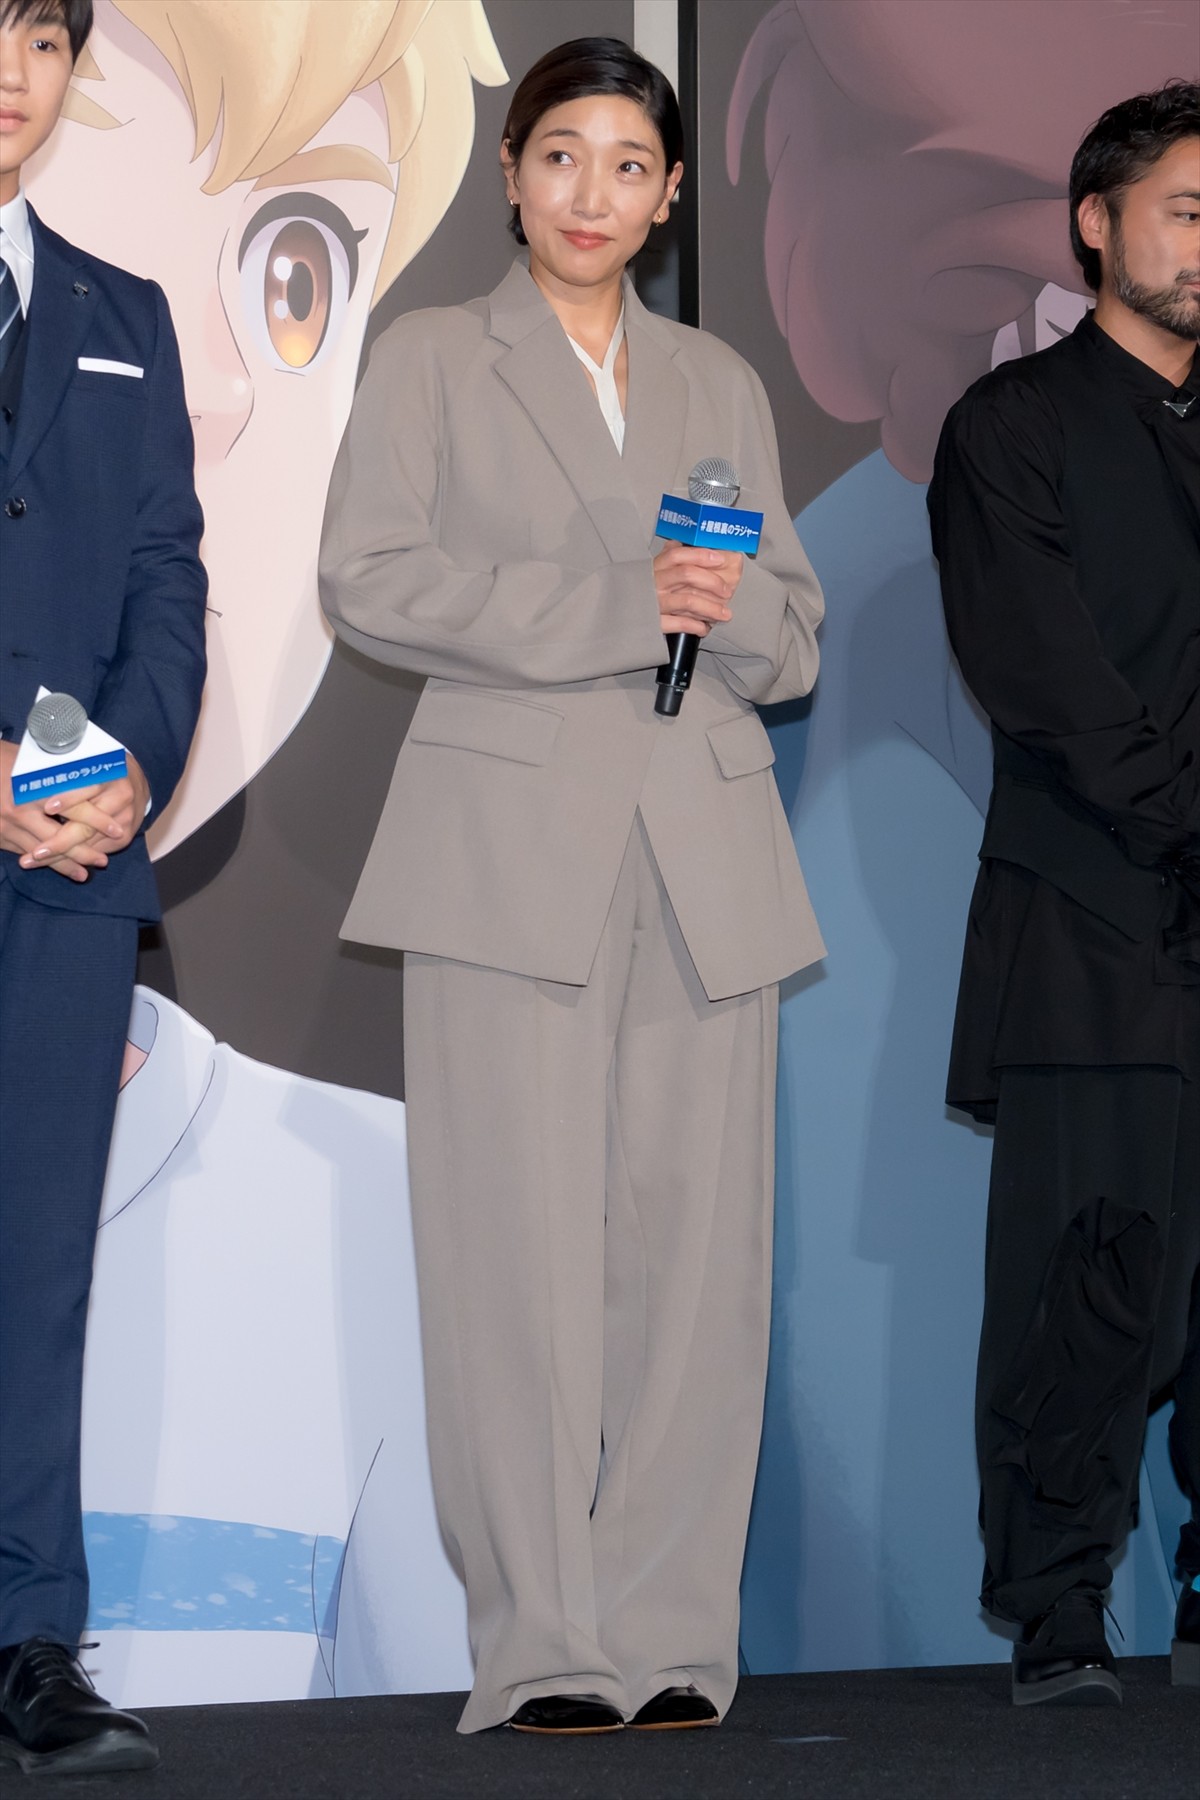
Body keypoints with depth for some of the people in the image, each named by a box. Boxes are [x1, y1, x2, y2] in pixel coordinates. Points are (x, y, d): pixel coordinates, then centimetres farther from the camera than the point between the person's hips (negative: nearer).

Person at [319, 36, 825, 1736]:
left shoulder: (721, 384, 20)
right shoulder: (432, 358, 10)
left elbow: (797, 634, 19)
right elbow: (368, 578, -3)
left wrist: (737, 613, -6)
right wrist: (609, 606, -12)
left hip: (704, 857, 3)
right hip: (515, 845, -3)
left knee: (694, 1242, -2)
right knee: (526, 1249, -8)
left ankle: (671, 1637, 5)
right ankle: (544, 1646, -2)